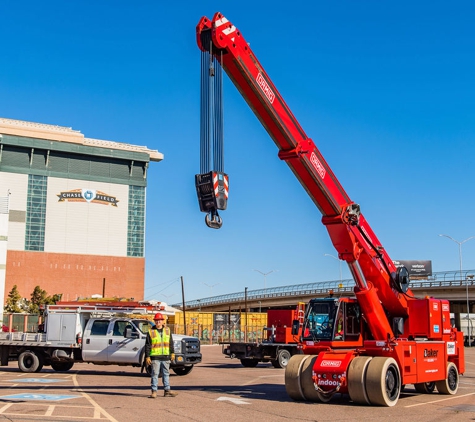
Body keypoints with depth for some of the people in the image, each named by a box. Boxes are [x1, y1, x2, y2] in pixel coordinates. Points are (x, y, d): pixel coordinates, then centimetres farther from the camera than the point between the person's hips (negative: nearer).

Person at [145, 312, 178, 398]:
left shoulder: (167, 330, 10)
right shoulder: (151, 332, -1)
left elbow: (171, 343, 14)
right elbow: (147, 345, -2)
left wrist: (172, 353, 9)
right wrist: (147, 356, -7)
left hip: (165, 357, 4)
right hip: (155, 357, -4)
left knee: (166, 374, 9)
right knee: (155, 374, -3)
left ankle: (167, 391, 15)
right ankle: (154, 391, 3)